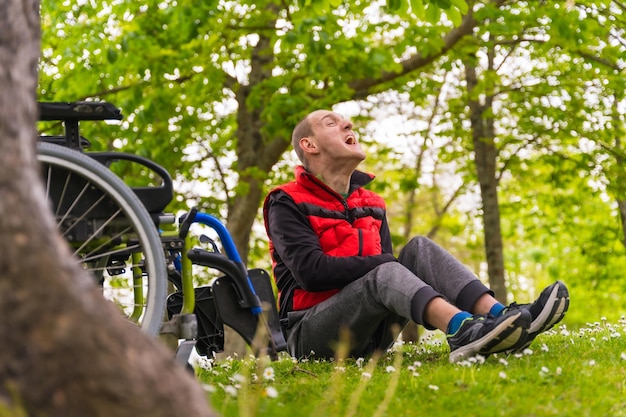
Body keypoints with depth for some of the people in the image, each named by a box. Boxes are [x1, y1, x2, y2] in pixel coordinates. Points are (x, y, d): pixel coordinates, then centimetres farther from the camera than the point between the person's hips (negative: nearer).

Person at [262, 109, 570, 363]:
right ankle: (461, 329, -60)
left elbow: (385, 264, 8)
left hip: (369, 335, 6)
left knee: (419, 248, -11)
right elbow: (311, 271, -16)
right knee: (383, 274, -31)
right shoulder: (287, 204, -2)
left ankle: (498, 315, -35)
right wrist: (383, 262, -15)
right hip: (311, 337, -6)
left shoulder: (370, 205, 19)